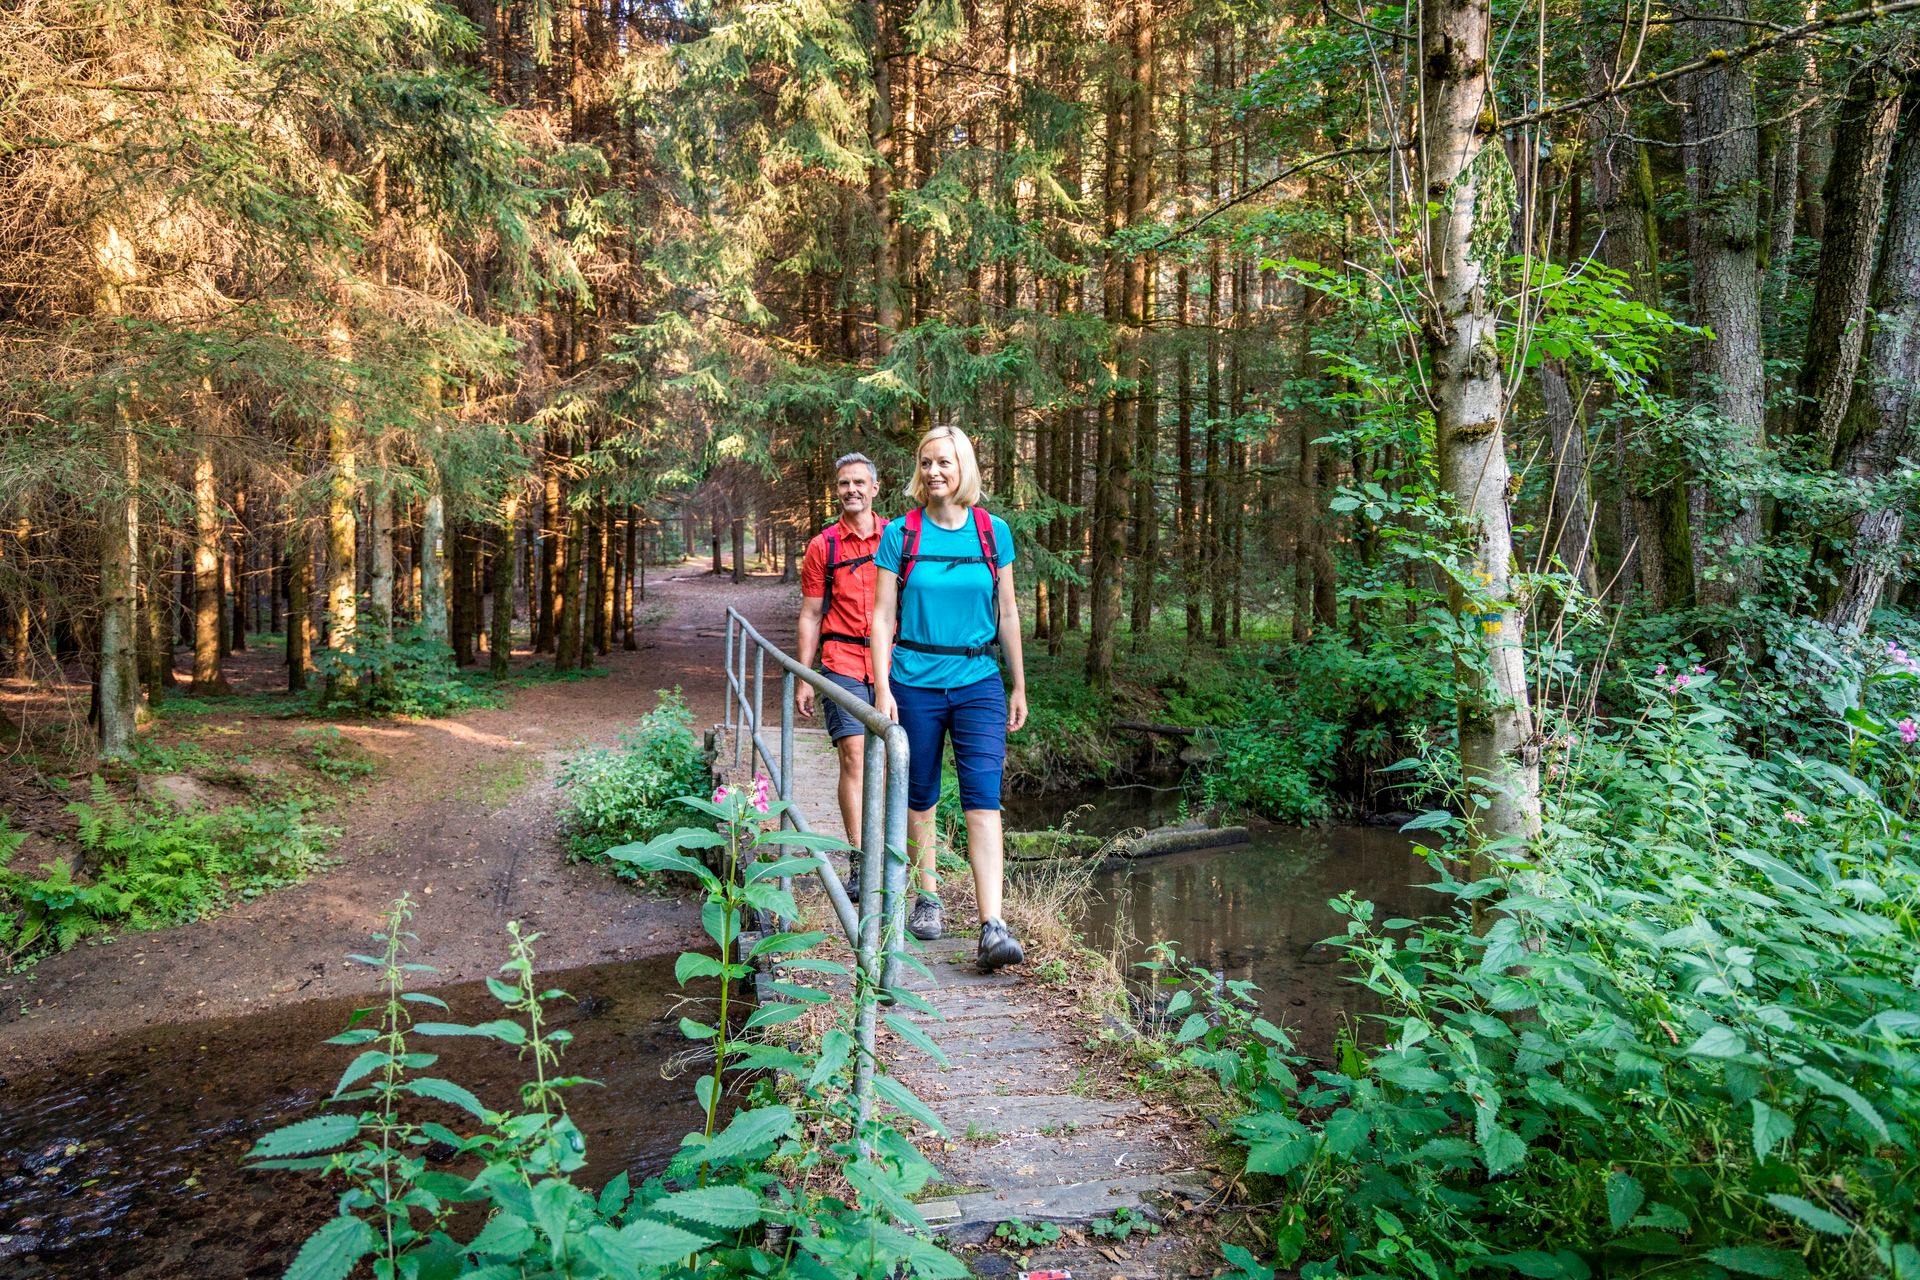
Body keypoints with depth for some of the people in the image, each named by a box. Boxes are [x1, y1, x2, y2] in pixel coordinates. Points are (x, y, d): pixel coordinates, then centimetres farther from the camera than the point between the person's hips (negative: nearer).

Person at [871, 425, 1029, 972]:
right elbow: (882, 617, -1)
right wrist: (882, 687, -9)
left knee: (983, 799, -10)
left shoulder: (993, 531, 5)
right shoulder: (900, 534, 0)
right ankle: (928, 897, 30)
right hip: (914, 683, 0)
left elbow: (1007, 613, 10)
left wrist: (1018, 687, 11)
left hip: (978, 683, 0)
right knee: (919, 799, 10)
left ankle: (992, 927, -13)